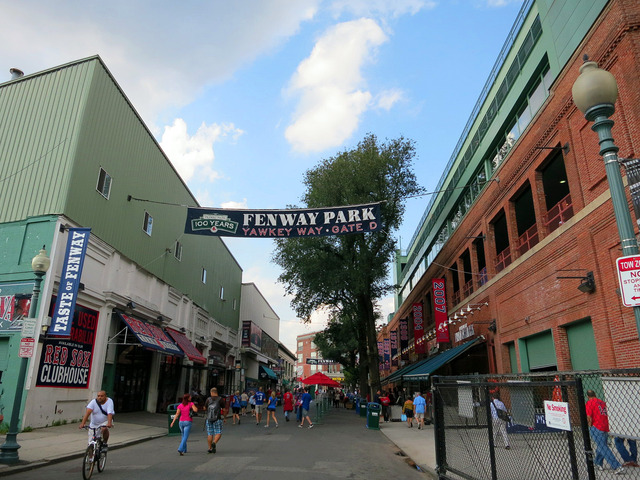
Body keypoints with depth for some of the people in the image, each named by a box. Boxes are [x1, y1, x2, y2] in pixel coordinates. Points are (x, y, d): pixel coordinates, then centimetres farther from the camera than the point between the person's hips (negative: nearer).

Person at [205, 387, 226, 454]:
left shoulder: (208, 399, 1)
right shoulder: (220, 400, -4)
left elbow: (205, 408, 14)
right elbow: (224, 409, 0)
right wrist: (224, 416, 17)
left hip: (209, 419, 2)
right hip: (217, 419, -2)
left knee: (210, 434, 11)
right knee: (218, 433, 4)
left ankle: (210, 448, 11)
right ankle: (214, 443, -20)